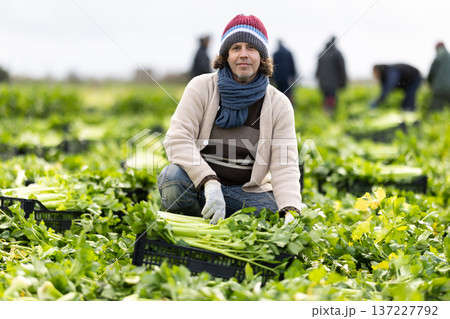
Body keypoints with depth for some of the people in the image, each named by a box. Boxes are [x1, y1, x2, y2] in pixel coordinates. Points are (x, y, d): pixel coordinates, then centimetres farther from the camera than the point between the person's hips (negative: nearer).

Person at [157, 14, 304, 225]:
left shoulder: (279, 105, -1)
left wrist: (291, 212, -29)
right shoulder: (202, 87, -3)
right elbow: (177, 139, -15)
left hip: (247, 192, 1)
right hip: (199, 184, -1)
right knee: (173, 175, -34)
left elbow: (285, 167, -9)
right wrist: (210, 183, -30)